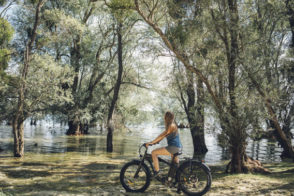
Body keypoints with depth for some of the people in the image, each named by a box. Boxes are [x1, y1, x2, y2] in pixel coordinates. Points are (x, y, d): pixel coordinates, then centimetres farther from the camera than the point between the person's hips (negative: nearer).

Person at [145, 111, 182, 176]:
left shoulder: (171, 126, -14)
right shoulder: (172, 125, 16)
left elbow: (162, 136, -20)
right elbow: (162, 135, 19)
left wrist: (151, 142, -19)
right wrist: (154, 142, 14)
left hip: (174, 147, -11)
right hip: (177, 147, 11)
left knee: (154, 152, -10)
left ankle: (156, 171, -7)